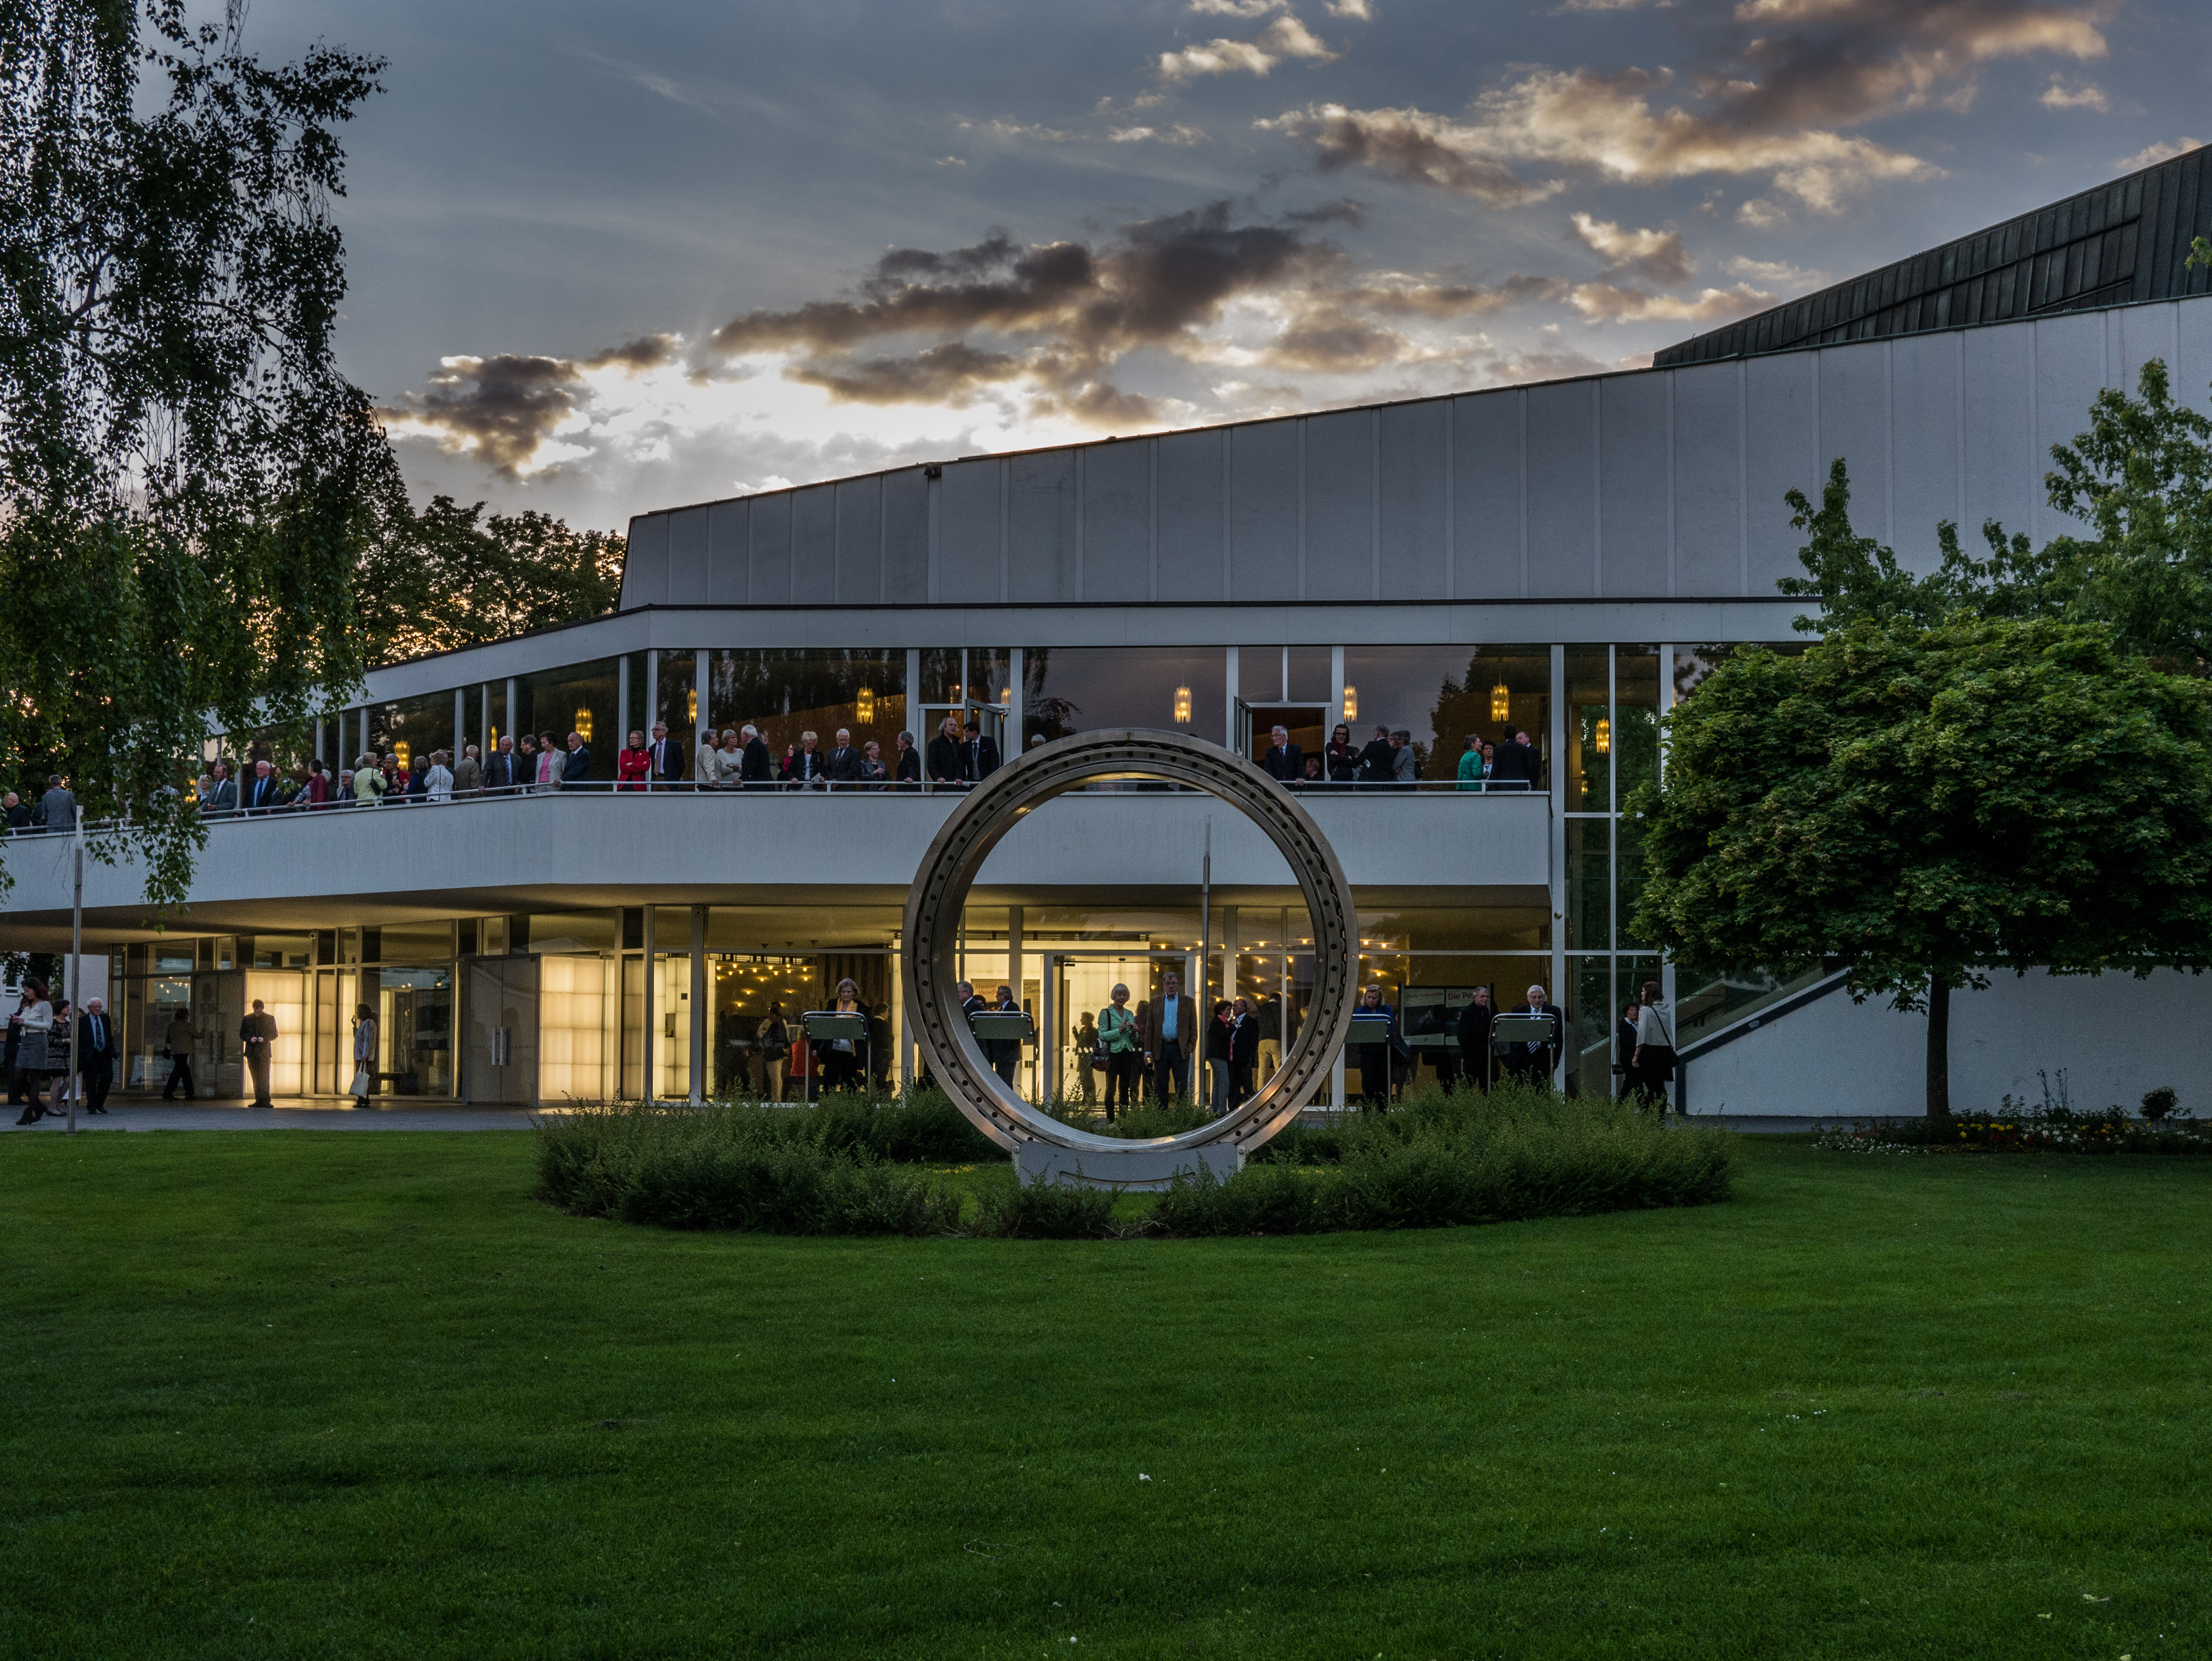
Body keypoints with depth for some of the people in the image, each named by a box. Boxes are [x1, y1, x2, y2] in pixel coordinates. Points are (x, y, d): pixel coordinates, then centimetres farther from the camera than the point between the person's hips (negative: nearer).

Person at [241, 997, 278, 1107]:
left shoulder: (270, 1019, 4)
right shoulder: (247, 1019, 9)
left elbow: (274, 1034, 5)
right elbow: (242, 1034, 11)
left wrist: (265, 1038, -14)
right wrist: (250, 1039, -10)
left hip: (264, 1052, -3)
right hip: (251, 1052, 3)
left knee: (264, 1077, -10)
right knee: (256, 1077, 5)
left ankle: (265, 1101, -13)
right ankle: (259, 1100, 9)